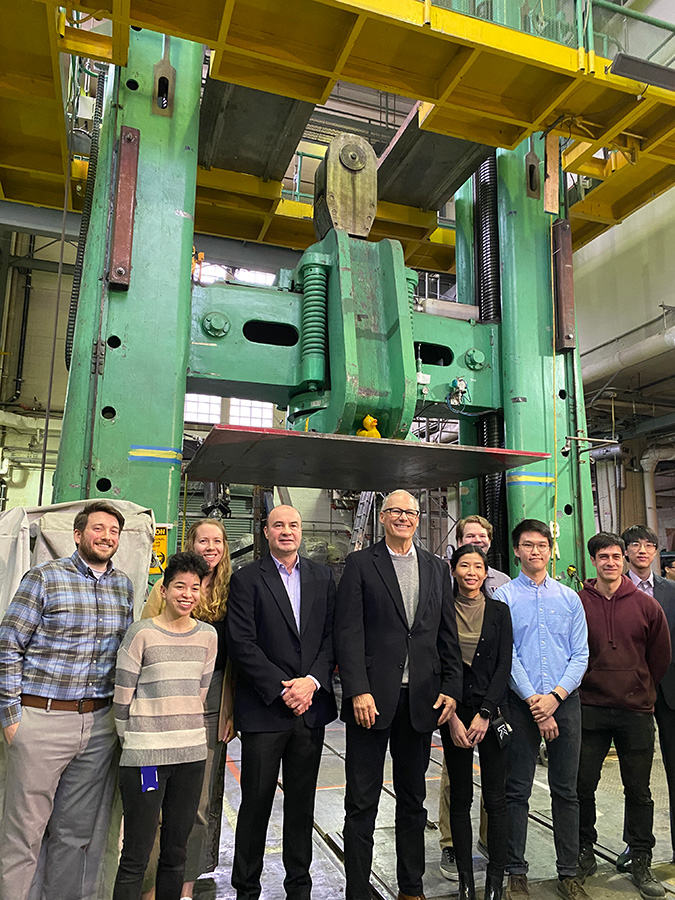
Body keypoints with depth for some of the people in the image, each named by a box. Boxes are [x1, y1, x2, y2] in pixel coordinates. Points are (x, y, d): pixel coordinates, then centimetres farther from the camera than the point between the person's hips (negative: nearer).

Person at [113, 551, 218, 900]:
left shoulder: (208, 635, 5)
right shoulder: (142, 633, -7)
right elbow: (122, 698, -2)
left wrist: (184, 734, 12)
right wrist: (133, 742, 5)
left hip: (191, 753, 4)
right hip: (145, 755, -4)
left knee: (176, 852, 14)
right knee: (135, 857, 3)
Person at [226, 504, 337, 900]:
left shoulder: (323, 577, 7)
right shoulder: (247, 579, -3)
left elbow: (332, 636, 4)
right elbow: (242, 644, -9)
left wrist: (312, 681, -10)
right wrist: (282, 688, -13)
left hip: (311, 706, 3)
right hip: (264, 709, -3)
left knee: (302, 804, 15)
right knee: (256, 803, 8)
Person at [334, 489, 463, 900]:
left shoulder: (437, 568, 10)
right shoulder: (361, 564, -2)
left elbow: (448, 635, 10)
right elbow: (349, 632, -8)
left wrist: (451, 689, 2)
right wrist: (358, 691, -15)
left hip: (421, 699, 4)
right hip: (372, 697, -3)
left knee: (413, 800, 17)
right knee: (362, 802, 6)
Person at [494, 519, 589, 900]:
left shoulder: (570, 597, 9)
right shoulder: (504, 596, 0)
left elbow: (580, 654, 5)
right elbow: (505, 655, -5)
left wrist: (555, 695, -8)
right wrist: (534, 701, -11)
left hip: (565, 701, 3)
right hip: (521, 703, -2)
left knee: (566, 791, 10)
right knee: (517, 791, 5)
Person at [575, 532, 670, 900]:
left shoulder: (646, 605, 0)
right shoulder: (577, 603, -4)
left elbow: (661, 655, 10)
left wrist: (640, 689, 11)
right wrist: (583, 686, 3)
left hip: (636, 710, 1)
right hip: (590, 709, -1)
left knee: (638, 790, 10)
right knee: (583, 785, 7)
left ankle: (641, 862, 24)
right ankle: (584, 850, 26)